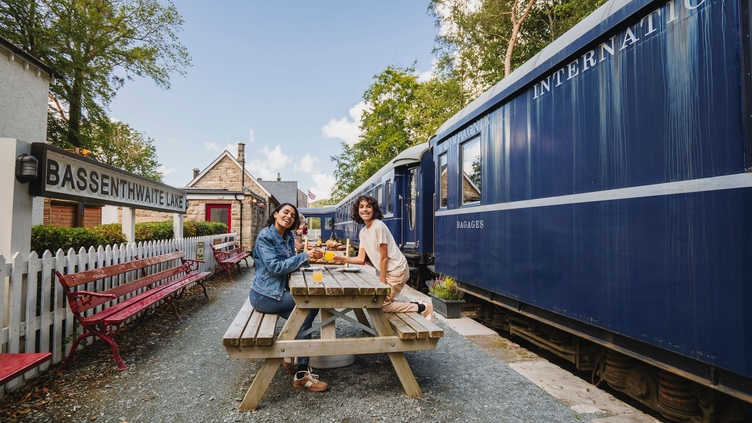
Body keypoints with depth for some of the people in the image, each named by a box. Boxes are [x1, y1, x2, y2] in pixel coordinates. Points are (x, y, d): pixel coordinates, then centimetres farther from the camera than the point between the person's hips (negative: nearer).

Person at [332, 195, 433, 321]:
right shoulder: (363, 232, 7)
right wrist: (342, 259, -8)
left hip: (397, 271, -9)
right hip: (387, 271, 9)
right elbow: (361, 259, 5)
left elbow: (384, 257, -17)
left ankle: (422, 307, 5)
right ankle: (417, 305, 17)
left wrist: (382, 282, -14)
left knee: (382, 303, -7)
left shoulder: (378, 226, -19)